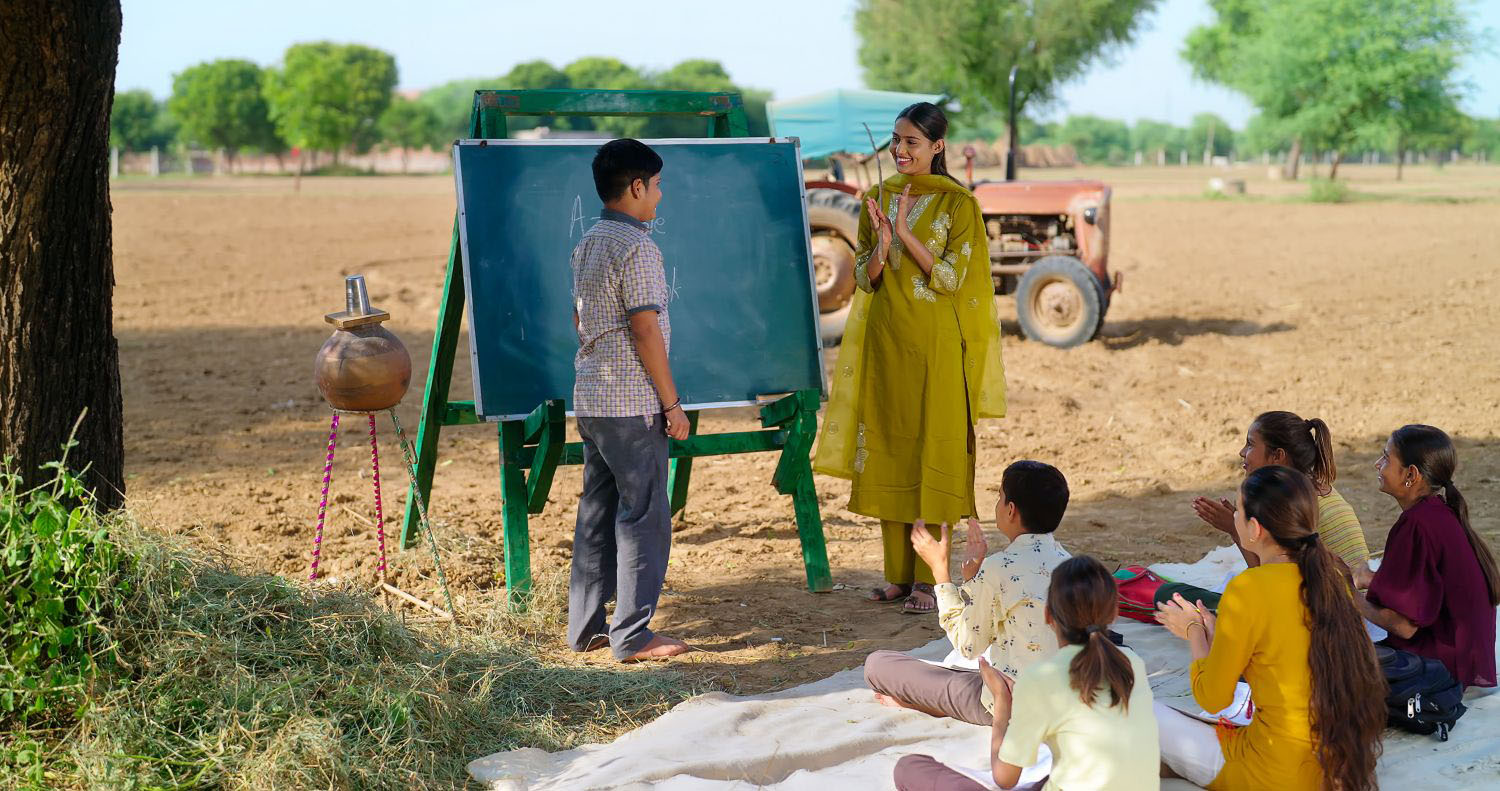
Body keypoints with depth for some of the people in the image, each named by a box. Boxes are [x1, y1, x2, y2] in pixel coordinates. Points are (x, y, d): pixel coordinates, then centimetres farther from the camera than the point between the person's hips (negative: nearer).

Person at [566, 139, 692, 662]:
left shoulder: (587, 245, 13)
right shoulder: (636, 246, -14)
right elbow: (645, 329, -18)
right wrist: (671, 403, -13)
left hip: (589, 397, 9)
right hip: (631, 402, -9)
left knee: (598, 513, 13)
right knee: (644, 516, -2)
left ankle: (586, 628, 18)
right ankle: (632, 635, 1)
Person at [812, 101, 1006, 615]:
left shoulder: (958, 203, -6)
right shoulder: (878, 198, 9)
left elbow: (952, 278, -11)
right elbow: (865, 278, 7)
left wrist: (905, 234, -17)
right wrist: (881, 243, -13)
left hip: (936, 342, -5)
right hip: (885, 339, 5)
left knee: (934, 451, -1)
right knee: (888, 448, 7)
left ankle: (929, 579, 4)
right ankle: (898, 573, 16)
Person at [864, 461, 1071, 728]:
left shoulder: (999, 569, -19)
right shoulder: (1065, 560, 5)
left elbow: (969, 646, -6)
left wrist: (939, 569, -3)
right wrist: (973, 573, 11)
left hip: (1011, 704, -8)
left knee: (877, 664, -3)